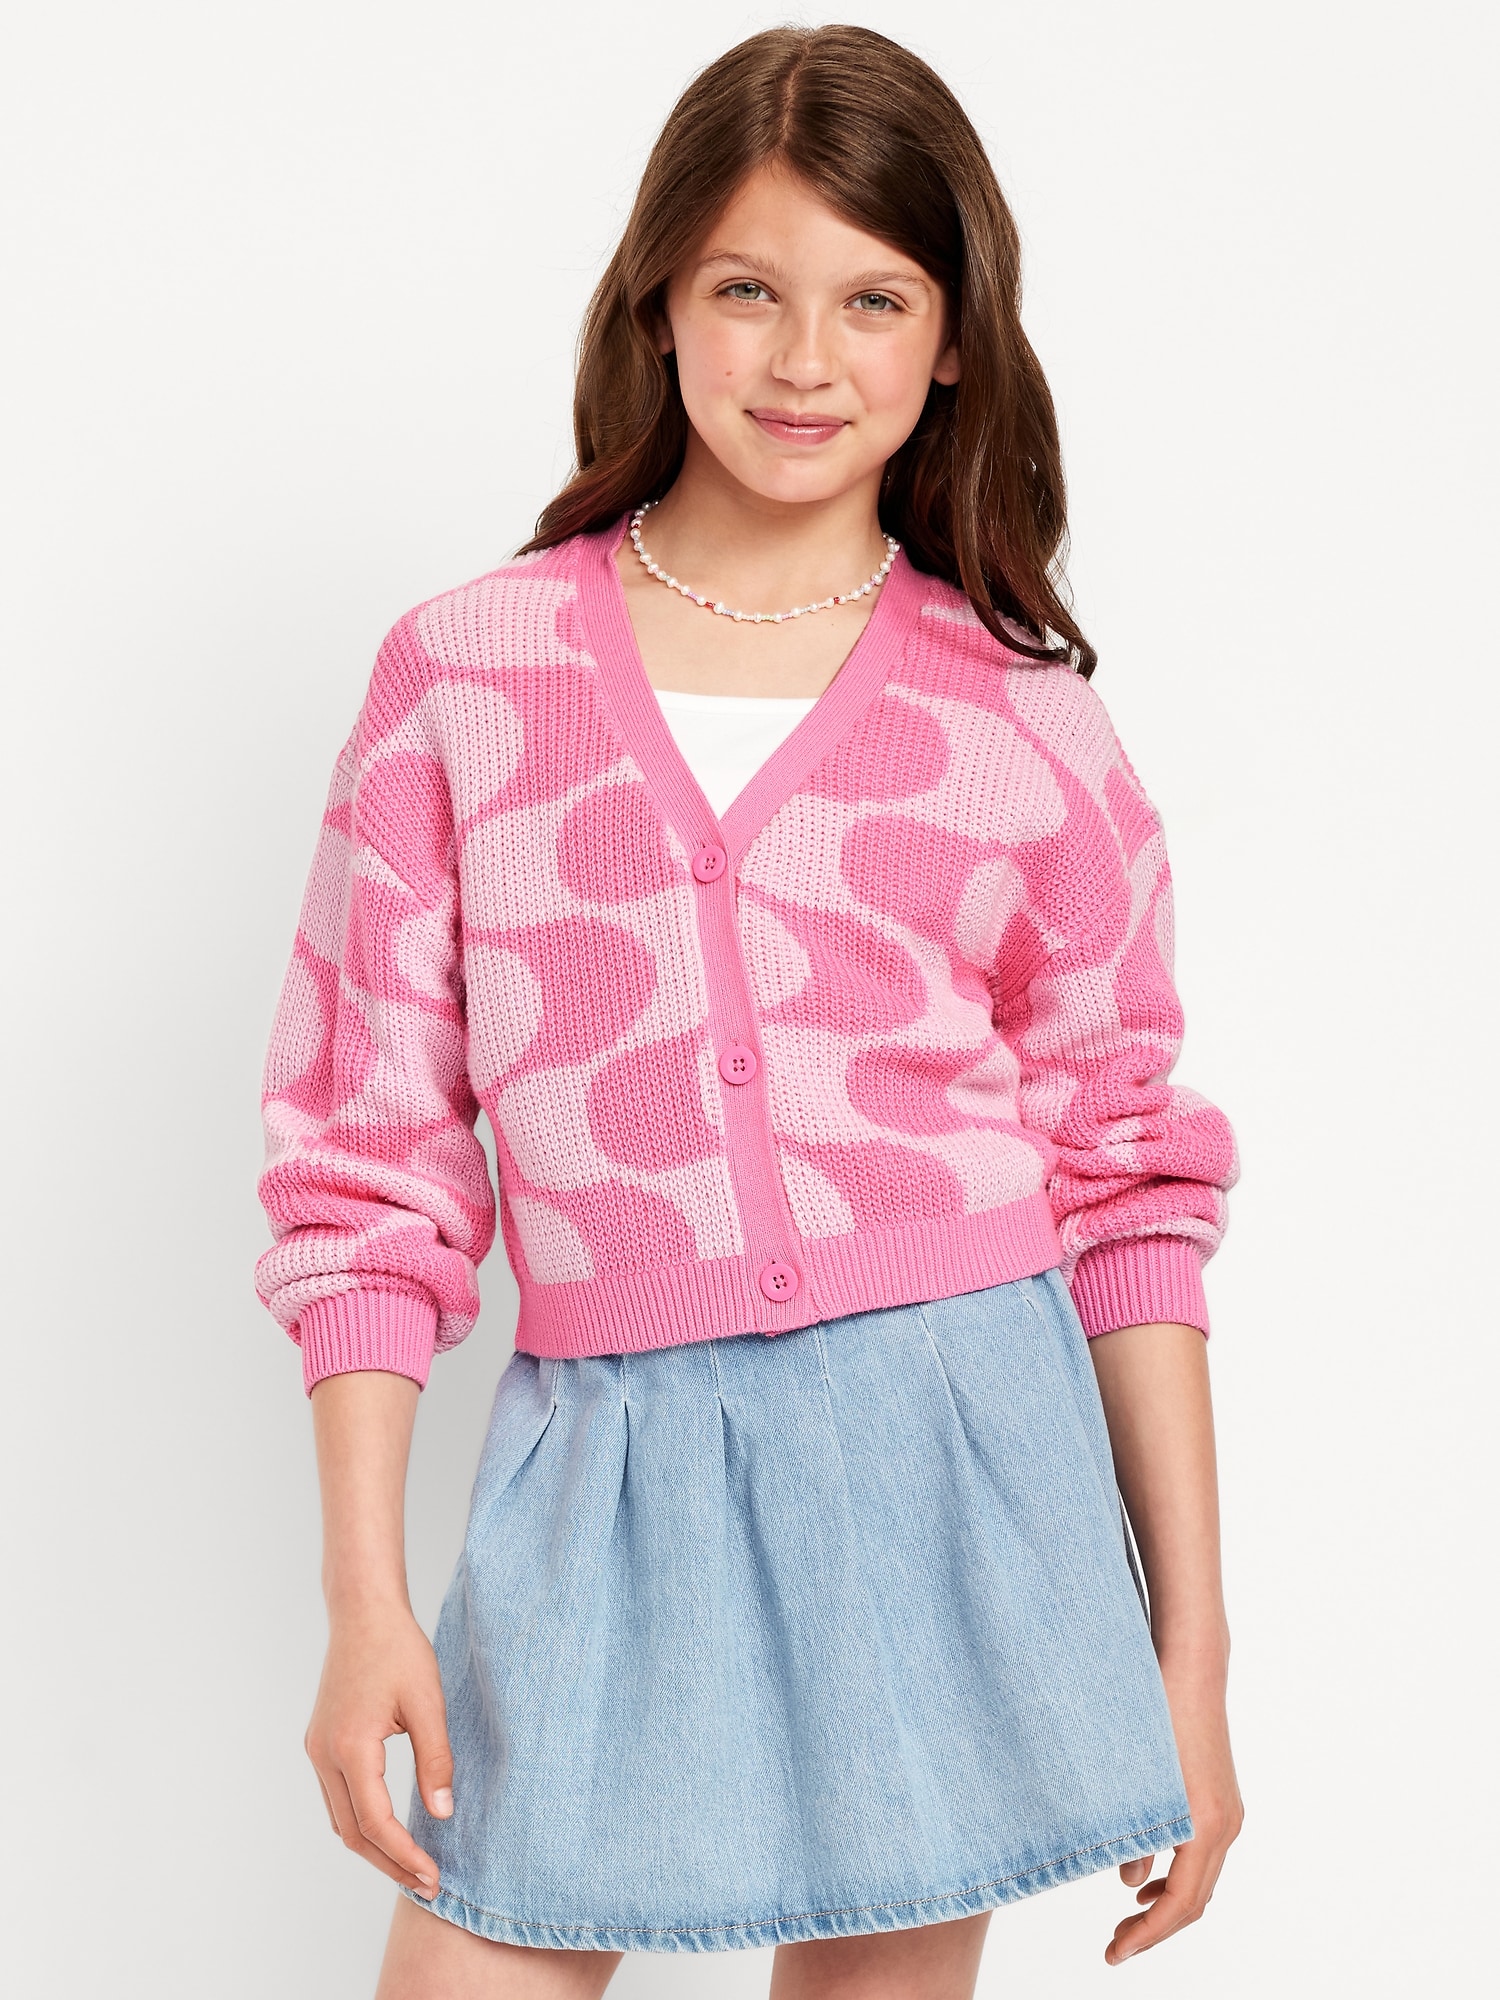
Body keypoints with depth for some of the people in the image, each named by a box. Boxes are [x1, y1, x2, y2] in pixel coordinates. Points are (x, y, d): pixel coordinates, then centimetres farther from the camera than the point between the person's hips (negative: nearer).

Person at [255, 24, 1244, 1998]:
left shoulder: (1030, 738, 3)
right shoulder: (466, 675, 3)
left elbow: (1131, 1201, 5)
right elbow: (367, 1156, 3)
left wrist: (1191, 1663, 3)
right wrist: (365, 1601, -2)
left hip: (955, 1450, 0)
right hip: (607, 1471, 0)